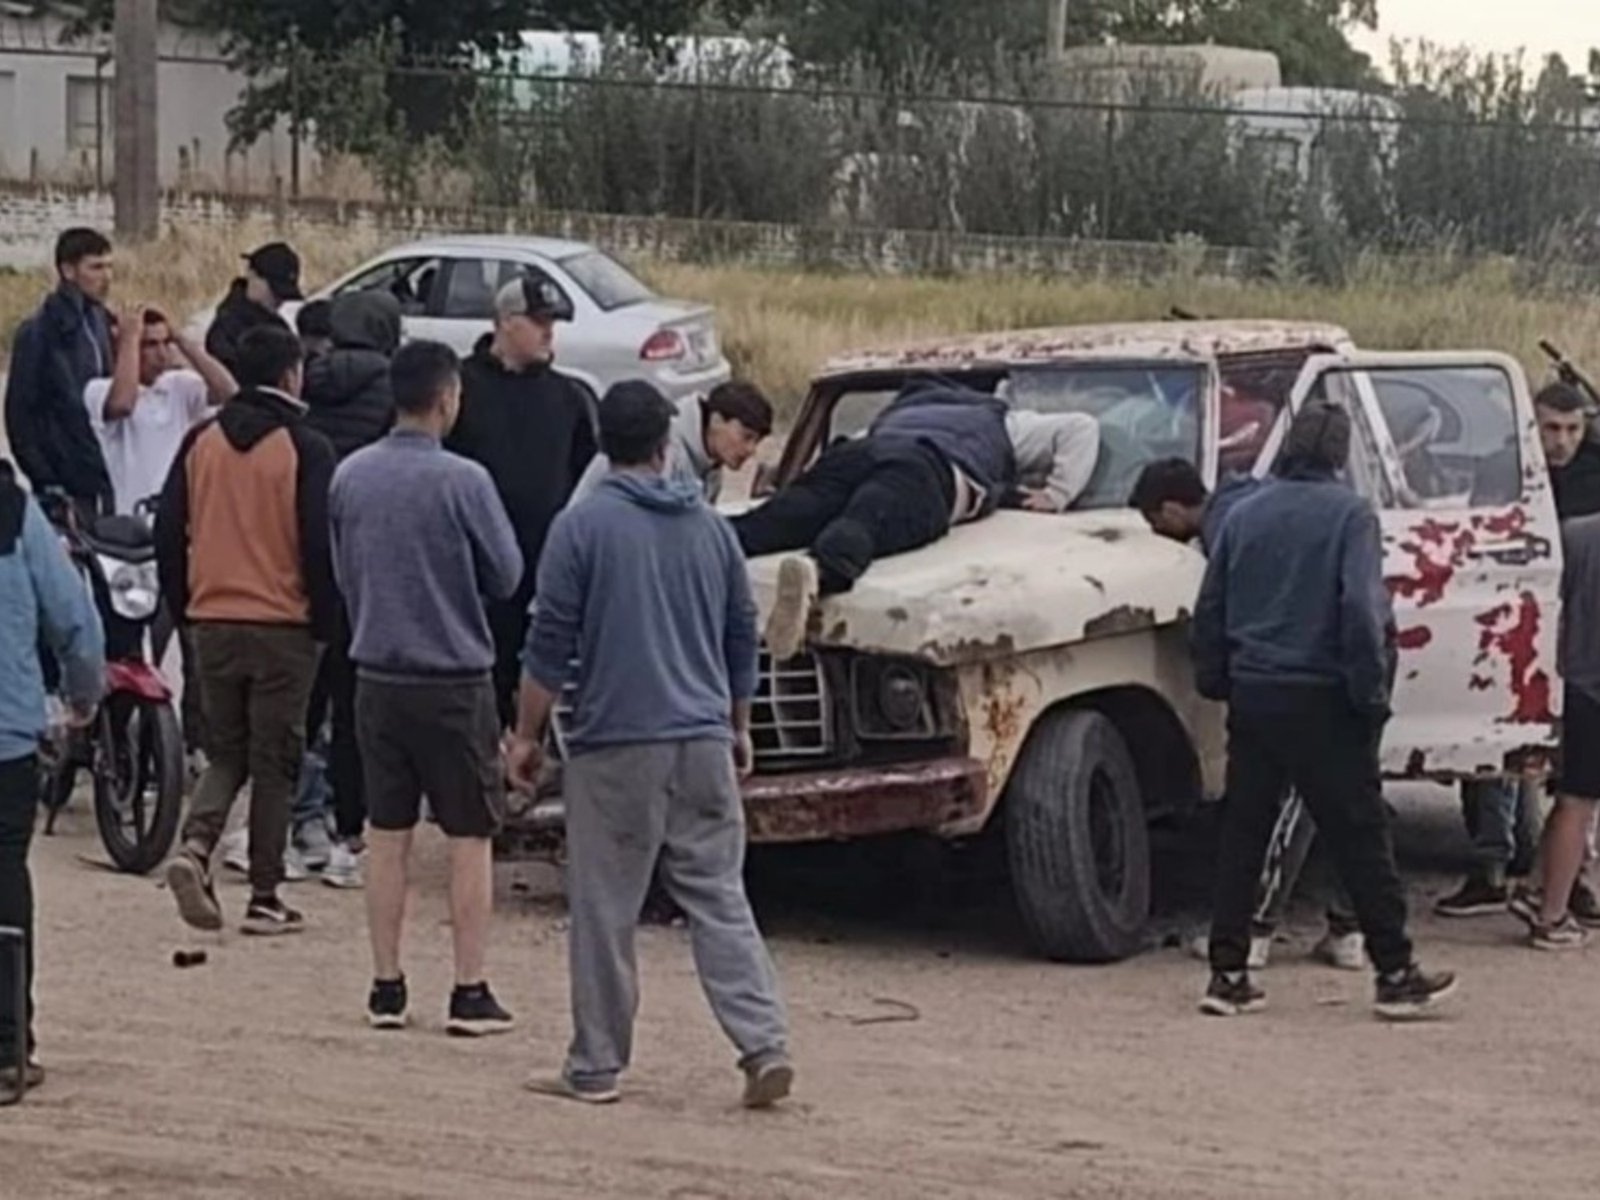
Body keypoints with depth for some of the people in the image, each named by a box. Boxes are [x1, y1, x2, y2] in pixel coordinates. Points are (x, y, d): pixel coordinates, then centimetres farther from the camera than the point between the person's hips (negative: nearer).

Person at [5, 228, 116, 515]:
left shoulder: (100, 322, 10)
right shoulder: (38, 333, -9)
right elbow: (19, 414, -9)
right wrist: (47, 482, -12)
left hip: (105, 480, 6)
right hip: (65, 484, -6)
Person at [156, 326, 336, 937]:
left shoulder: (200, 442, 5)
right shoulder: (306, 449, -8)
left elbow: (169, 532, 7)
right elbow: (321, 542, -11)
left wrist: (184, 607, 17)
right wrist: (324, 618, 0)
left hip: (212, 621, 4)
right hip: (284, 626, -4)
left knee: (225, 750, 16)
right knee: (275, 760, 4)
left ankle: (196, 845, -9)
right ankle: (265, 898, 6)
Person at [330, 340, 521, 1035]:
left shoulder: (350, 476, 2)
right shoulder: (462, 482, -15)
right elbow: (507, 576, -6)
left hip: (377, 676, 5)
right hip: (455, 679, -5)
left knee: (388, 834, 12)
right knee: (470, 837, 3)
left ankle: (386, 989, 15)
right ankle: (470, 994, 4)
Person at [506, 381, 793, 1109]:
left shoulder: (583, 527, -5)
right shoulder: (710, 529, 10)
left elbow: (550, 645, -6)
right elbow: (742, 639, 17)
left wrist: (526, 735, 3)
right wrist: (738, 727, 29)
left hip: (616, 743, -4)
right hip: (703, 744, 4)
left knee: (604, 912, 3)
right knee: (719, 899, 6)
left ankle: (596, 1068, 9)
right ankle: (765, 1047, -4)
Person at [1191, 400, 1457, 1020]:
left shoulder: (1243, 516, 7)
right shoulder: (1350, 515, -9)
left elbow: (1209, 609, 10)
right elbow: (1361, 610, -17)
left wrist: (1214, 683, 19)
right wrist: (1372, 693, -11)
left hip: (1252, 696, 5)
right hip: (1320, 700, -5)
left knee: (1242, 835, 9)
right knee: (1359, 838, 1)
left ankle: (1228, 974, 8)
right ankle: (1396, 974, 4)